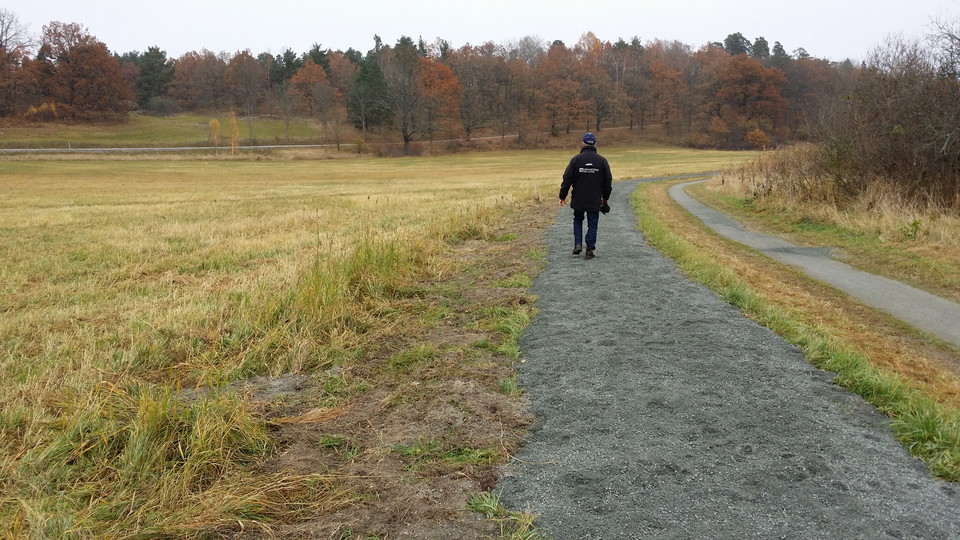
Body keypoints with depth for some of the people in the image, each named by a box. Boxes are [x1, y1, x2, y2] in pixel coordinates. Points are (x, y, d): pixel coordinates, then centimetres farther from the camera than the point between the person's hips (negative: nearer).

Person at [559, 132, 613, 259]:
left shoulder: (576, 159, -5)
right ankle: (590, 249, 3)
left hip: (578, 199, 0)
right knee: (592, 224, 7)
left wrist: (563, 196, 6)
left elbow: (567, 179, -4)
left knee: (578, 220, 19)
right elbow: (608, 181, 7)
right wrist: (605, 197, 19)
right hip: (595, 201, 0)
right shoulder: (602, 160, 0)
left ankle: (578, 244, 6)